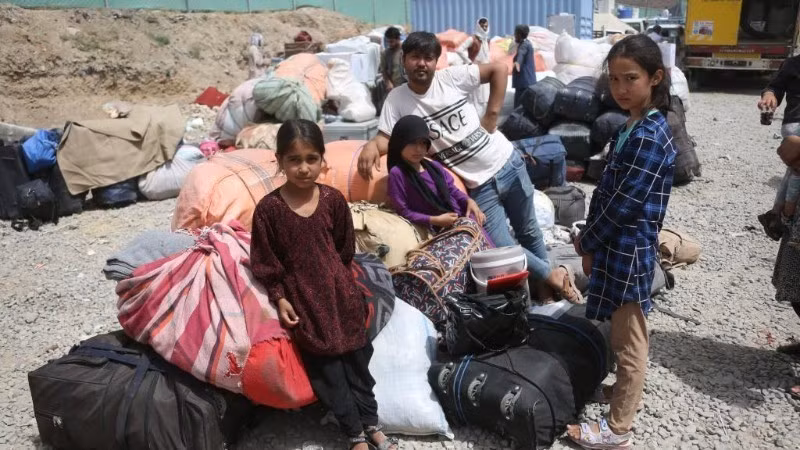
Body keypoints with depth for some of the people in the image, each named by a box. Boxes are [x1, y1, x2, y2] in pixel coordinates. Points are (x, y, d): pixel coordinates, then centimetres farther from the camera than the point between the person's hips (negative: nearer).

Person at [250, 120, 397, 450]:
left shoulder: (333, 200, -5)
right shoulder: (268, 208, -12)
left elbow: (346, 249, 7)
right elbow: (265, 261, -6)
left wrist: (339, 280, 10)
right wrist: (279, 298, -8)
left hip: (338, 286, 3)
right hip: (302, 294, -2)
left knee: (356, 354, 11)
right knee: (325, 363, 4)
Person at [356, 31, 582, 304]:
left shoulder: (452, 78, -8)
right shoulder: (397, 100, -5)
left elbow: (500, 68, -3)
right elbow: (386, 138, -9)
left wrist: (492, 115, -9)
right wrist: (371, 146, -32)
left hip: (507, 163, 0)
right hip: (478, 186, 0)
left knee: (528, 231, 16)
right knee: (501, 248, -4)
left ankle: (544, 284, 41)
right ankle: (553, 275, 22)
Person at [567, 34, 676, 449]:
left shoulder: (649, 136, -21)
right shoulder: (634, 127, 9)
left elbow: (624, 205, -22)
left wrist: (587, 244, -10)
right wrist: (590, 237, 8)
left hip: (627, 251, -9)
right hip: (618, 246, 9)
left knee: (628, 345, 5)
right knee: (624, 339, 23)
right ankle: (626, 392, 41)